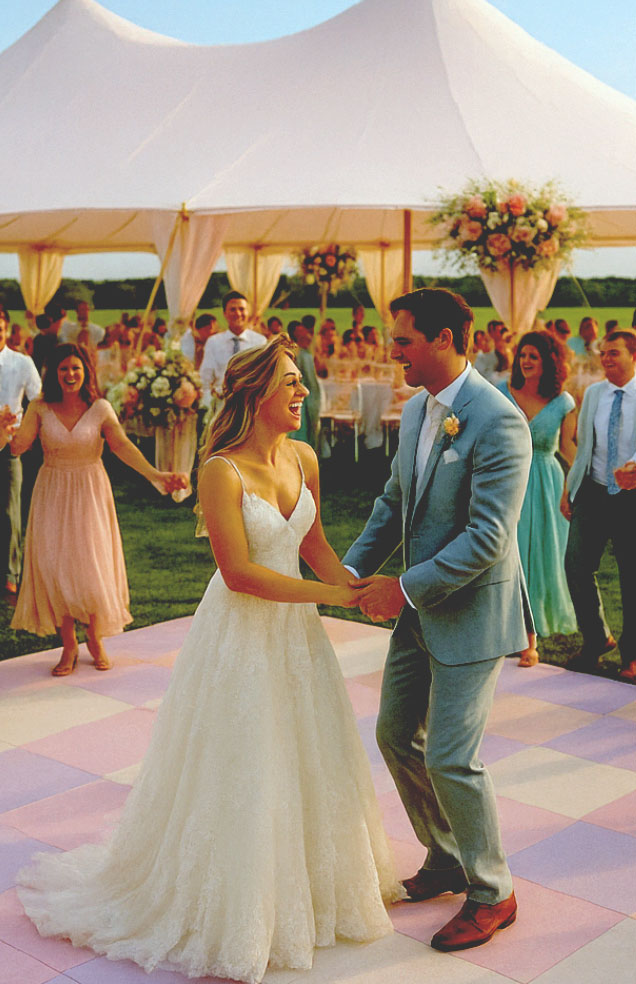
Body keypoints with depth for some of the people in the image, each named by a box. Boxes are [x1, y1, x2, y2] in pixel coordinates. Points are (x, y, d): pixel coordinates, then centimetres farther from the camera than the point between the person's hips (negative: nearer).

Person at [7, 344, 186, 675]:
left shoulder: (100, 409, -4)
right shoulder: (40, 408, -2)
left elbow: (123, 447, -16)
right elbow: (18, 447, -12)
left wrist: (156, 475, -31)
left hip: (89, 494, -1)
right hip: (53, 495, 1)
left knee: (92, 567, -1)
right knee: (55, 567, -1)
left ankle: (95, 640, 21)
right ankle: (69, 644, 14)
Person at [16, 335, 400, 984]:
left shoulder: (303, 459, -1)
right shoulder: (221, 471, -21)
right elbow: (241, 573, -25)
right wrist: (336, 595, -22)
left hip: (295, 627, 7)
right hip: (241, 633, -7)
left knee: (309, 757, 18)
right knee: (238, 774, 6)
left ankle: (312, 882, 41)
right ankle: (234, 913, 27)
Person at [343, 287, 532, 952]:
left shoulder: (498, 422, -21)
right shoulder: (415, 411, 6)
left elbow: (487, 536, -24)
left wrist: (408, 588, -21)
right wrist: (354, 569, 6)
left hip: (472, 611, -9)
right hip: (419, 606, 9)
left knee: (450, 757, -4)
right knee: (396, 736, 16)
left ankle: (491, 894, 19)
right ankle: (447, 858, 37)